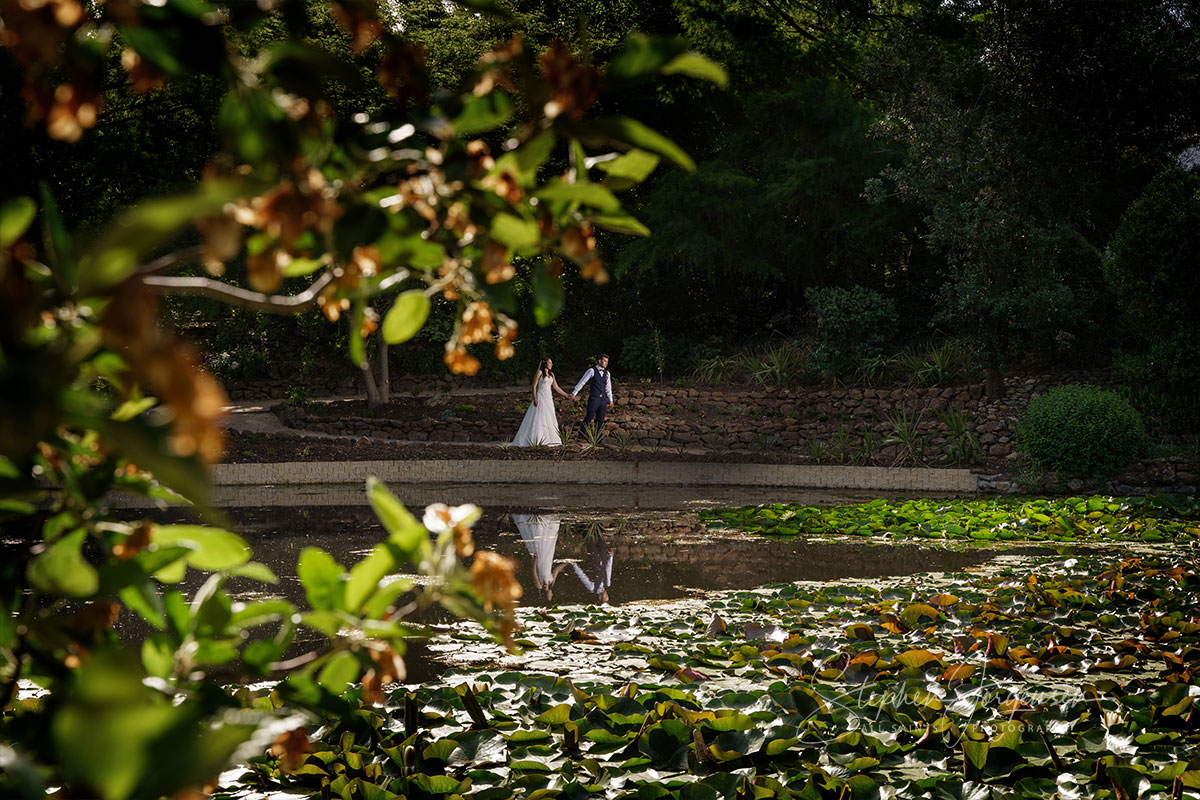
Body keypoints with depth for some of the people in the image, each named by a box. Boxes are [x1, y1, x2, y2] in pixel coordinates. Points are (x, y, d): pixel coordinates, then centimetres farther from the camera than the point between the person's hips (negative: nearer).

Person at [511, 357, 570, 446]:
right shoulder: (539, 372, -6)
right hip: (540, 398, -7)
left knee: (549, 419, 4)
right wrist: (535, 398, -17)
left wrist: (566, 395, 12)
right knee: (538, 419, -9)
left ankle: (549, 439, 7)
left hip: (549, 399, 7)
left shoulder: (551, 374, 13)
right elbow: (534, 386, -9)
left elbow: (556, 387, 15)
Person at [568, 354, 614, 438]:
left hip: (603, 399, 5)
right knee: (588, 418, -8)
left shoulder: (607, 373, 13)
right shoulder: (592, 371, -3)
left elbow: (608, 388, 19)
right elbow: (582, 382, -3)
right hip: (594, 399, -5)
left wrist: (610, 400, 17)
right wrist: (574, 393, -6)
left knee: (600, 420, 6)